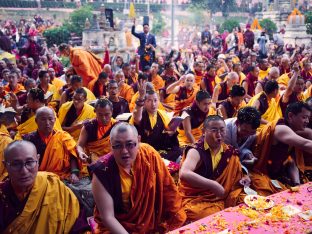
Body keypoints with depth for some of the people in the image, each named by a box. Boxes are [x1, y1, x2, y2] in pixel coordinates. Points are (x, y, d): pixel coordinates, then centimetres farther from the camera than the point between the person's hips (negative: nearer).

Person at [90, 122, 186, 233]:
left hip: (152, 224, 4)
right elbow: (107, 217, -16)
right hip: (115, 227, -4)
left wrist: (178, 221, 0)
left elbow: (168, 188, -2)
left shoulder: (149, 154, -13)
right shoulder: (103, 171, -20)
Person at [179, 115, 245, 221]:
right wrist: (213, 185, -31)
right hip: (195, 200, -6)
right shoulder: (196, 151, -14)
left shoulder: (229, 152, 4)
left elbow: (235, 176, 17)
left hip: (219, 200, 6)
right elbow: (184, 174, -32)